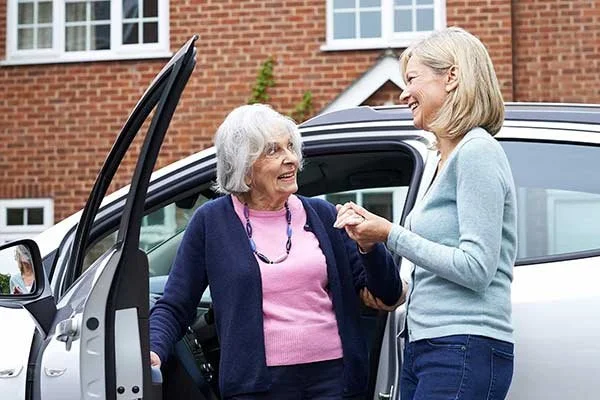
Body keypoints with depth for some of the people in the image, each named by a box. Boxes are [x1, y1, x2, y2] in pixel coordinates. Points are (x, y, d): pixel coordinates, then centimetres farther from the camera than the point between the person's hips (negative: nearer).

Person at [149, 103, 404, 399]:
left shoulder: (322, 214, 6)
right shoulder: (212, 222, 0)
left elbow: (389, 295, 6)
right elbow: (173, 308, 3)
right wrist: (153, 350, -16)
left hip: (332, 375, 2)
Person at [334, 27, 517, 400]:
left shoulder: (477, 152, -11)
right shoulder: (447, 160, 18)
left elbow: (476, 268, -18)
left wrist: (391, 235, -12)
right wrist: (372, 239, 5)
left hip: (465, 353, -9)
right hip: (423, 345, 9)